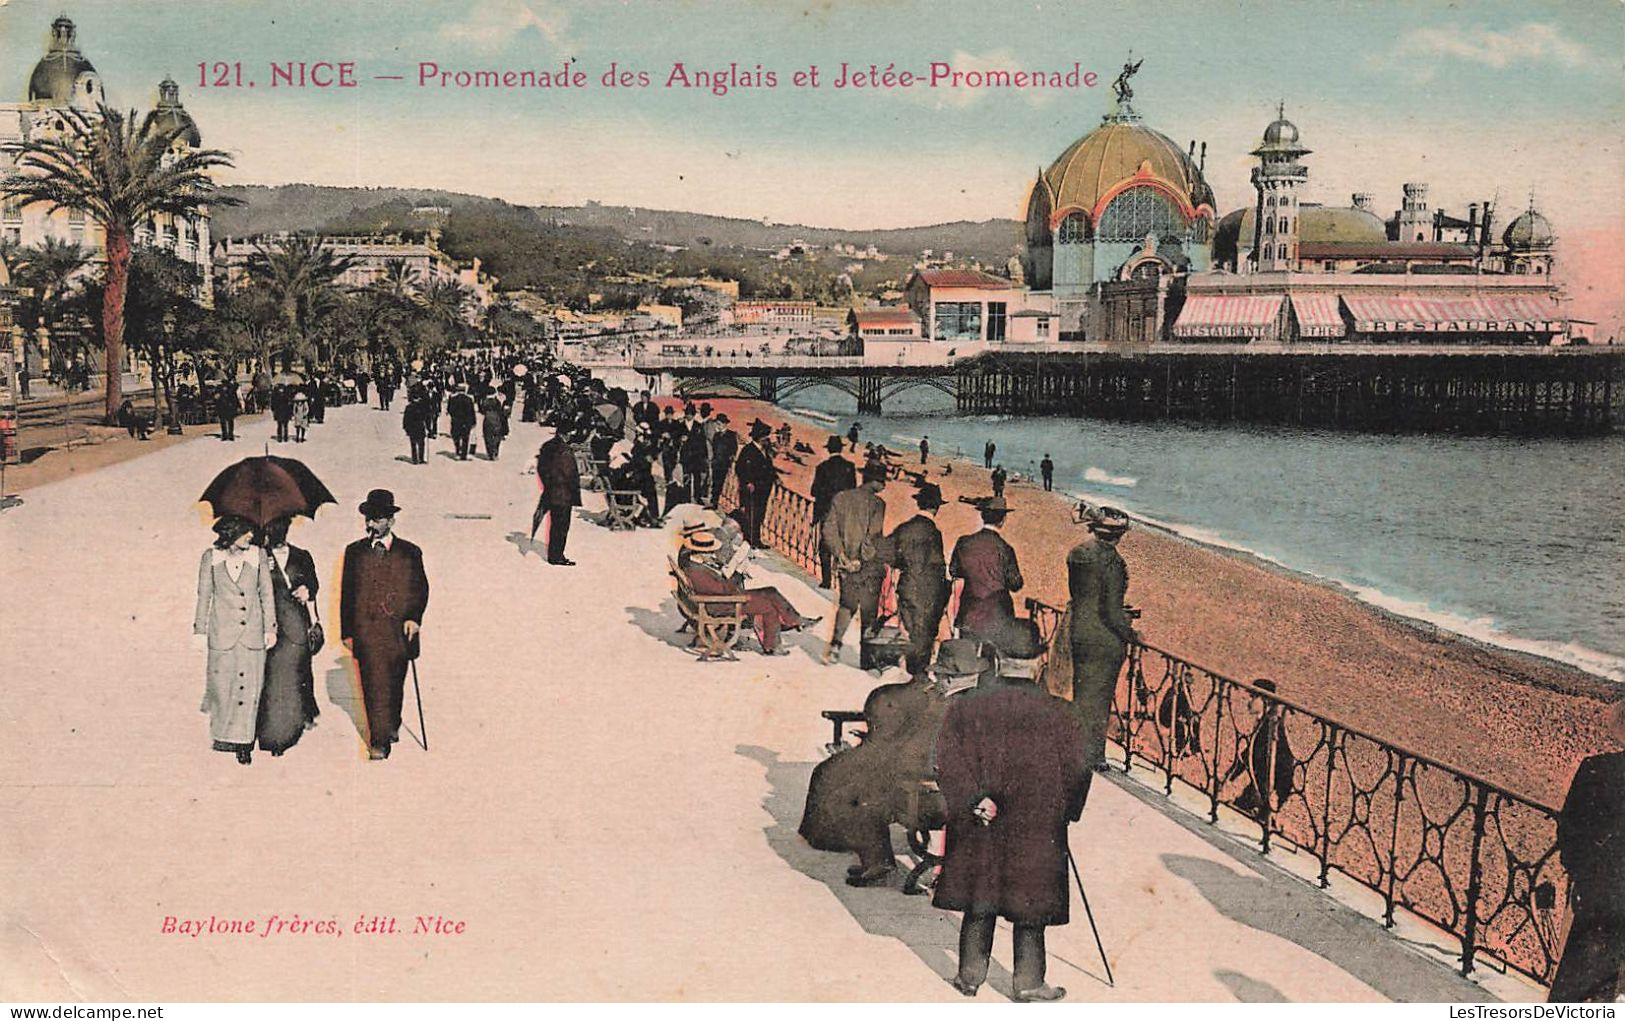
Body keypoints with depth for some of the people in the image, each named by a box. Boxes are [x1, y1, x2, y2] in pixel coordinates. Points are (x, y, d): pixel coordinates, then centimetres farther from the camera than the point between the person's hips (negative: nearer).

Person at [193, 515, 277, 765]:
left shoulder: (258, 555, 3)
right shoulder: (211, 557, 1)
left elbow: (267, 593, 7)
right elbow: (204, 595, 5)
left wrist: (270, 628, 4)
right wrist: (200, 630, 3)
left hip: (252, 631, 1)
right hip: (222, 631, -1)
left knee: (248, 687, -1)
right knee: (222, 685, 4)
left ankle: (241, 741, 8)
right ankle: (221, 732, 27)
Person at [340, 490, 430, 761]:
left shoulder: (409, 553, 5)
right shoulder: (355, 552, 7)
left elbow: (421, 589, 6)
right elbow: (346, 593, 8)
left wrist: (414, 617, -11)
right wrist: (347, 631, 4)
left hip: (399, 629, 1)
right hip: (366, 629, -1)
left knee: (395, 684, 13)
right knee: (374, 685, -8)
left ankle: (392, 725, 37)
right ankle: (378, 741, -6)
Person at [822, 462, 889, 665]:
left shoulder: (841, 498, 4)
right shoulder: (876, 503, -12)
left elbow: (829, 530, -1)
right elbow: (874, 537, -20)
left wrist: (841, 555, -3)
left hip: (845, 563, 5)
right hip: (868, 565, -5)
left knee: (846, 604, 18)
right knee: (868, 609, 9)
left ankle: (835, 645, 4)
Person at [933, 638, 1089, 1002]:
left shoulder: (964, 708, -1)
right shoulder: (1052, 709, -1)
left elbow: (948, 763, -13)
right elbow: (1076, 766, 0)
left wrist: (974, 801, -14)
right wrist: (1065, 812, 10)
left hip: (982, 826, 1)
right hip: (1038, 830, -1)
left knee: (980, 900, 13)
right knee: (1030, 902, 8)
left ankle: (971, 974, 18)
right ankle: (1028, 982, 11)